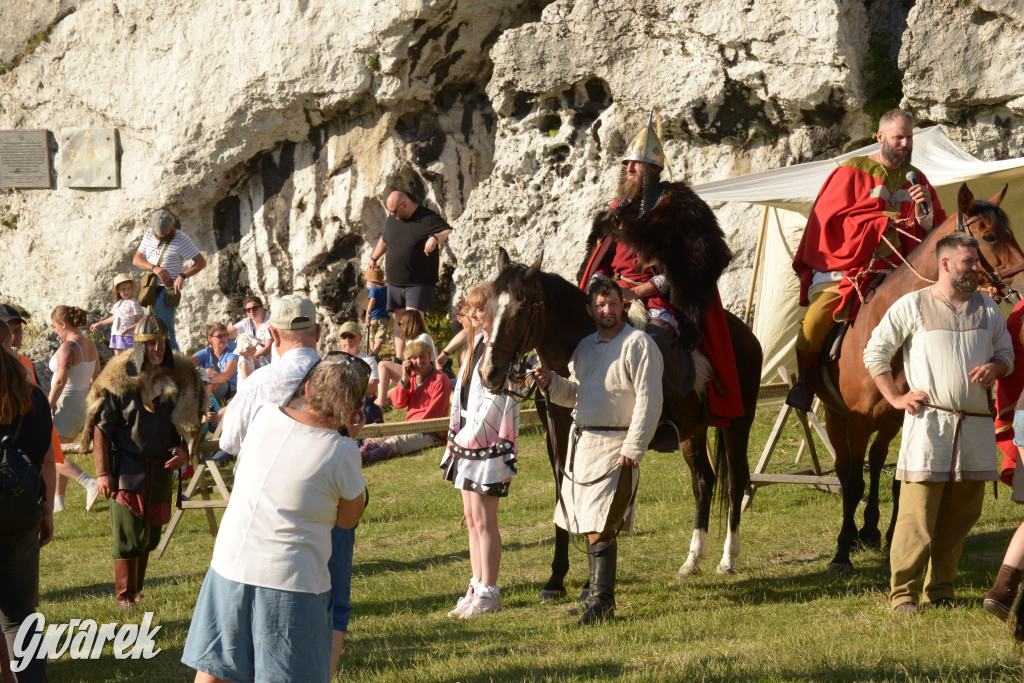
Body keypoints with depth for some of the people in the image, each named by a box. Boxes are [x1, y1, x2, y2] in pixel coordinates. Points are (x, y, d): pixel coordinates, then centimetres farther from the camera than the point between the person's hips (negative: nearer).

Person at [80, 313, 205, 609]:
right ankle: (124, 595, 3)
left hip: (161, 469, 4)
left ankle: (137, 589, 24)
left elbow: (192, 420, 15)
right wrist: (102, 473, -11)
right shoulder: (119, 379, -9)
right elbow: (101, 428, -7)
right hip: (127, 469, -4)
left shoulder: (181, 377, 3)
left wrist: (184, 450, -3)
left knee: (150, 534, 11)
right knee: (128, 534, -6)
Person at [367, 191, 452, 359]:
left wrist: (435, 238, -37)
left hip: (419, 284, -7)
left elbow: (450, 233, -18)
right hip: (395, 282, 7)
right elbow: (384, 240, 30)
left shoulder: (428, 219, -10)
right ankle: (398, 357, 10)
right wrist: (374, 258, 43)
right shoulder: (391, 219, 11)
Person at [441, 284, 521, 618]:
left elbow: (495, 400, -17)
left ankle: (488, 593, 5)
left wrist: (469, 435, -11)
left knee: (483, 520, -3)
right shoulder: (475, 343, 13)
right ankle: (477, 588, 20)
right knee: (472, 518, 13)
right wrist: (454, 433, 11)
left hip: (488, 443, -9)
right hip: (466, 439, 9)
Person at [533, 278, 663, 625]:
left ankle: (602, 600, -6)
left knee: (600, 528, -11)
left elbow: (648, 400, -13)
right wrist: (551, 382, 2)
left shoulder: (639, 344, -8)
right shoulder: (585, 346, 16)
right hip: (581, 443, 8)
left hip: (614, 447, -8)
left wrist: (633, 449, -18)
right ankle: (596, 595, 20)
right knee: (587, 526, 11)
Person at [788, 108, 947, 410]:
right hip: (844, 268, -4)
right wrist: (881, 223, -12)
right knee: (815, 322, -27)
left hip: (897, 270, 4)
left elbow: (935, 231, 14)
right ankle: (804, 381, 0)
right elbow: (830, 219, -6)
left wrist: (925, 211, -9)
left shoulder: (916, 179, 14)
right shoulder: (852, 172, 1)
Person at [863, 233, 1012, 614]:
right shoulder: (912, 307, 0)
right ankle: (903, 592, 0)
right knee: (917, 514, -7)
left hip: (976, 425, 5)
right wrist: (895, 398, -4)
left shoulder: (987, 310, 12)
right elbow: (875, 353, 4)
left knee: (961, 514, 8)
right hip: (929, 422, -4)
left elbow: (1006, 352, 20)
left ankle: (940, 590, 18)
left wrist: (995, 367, -3)